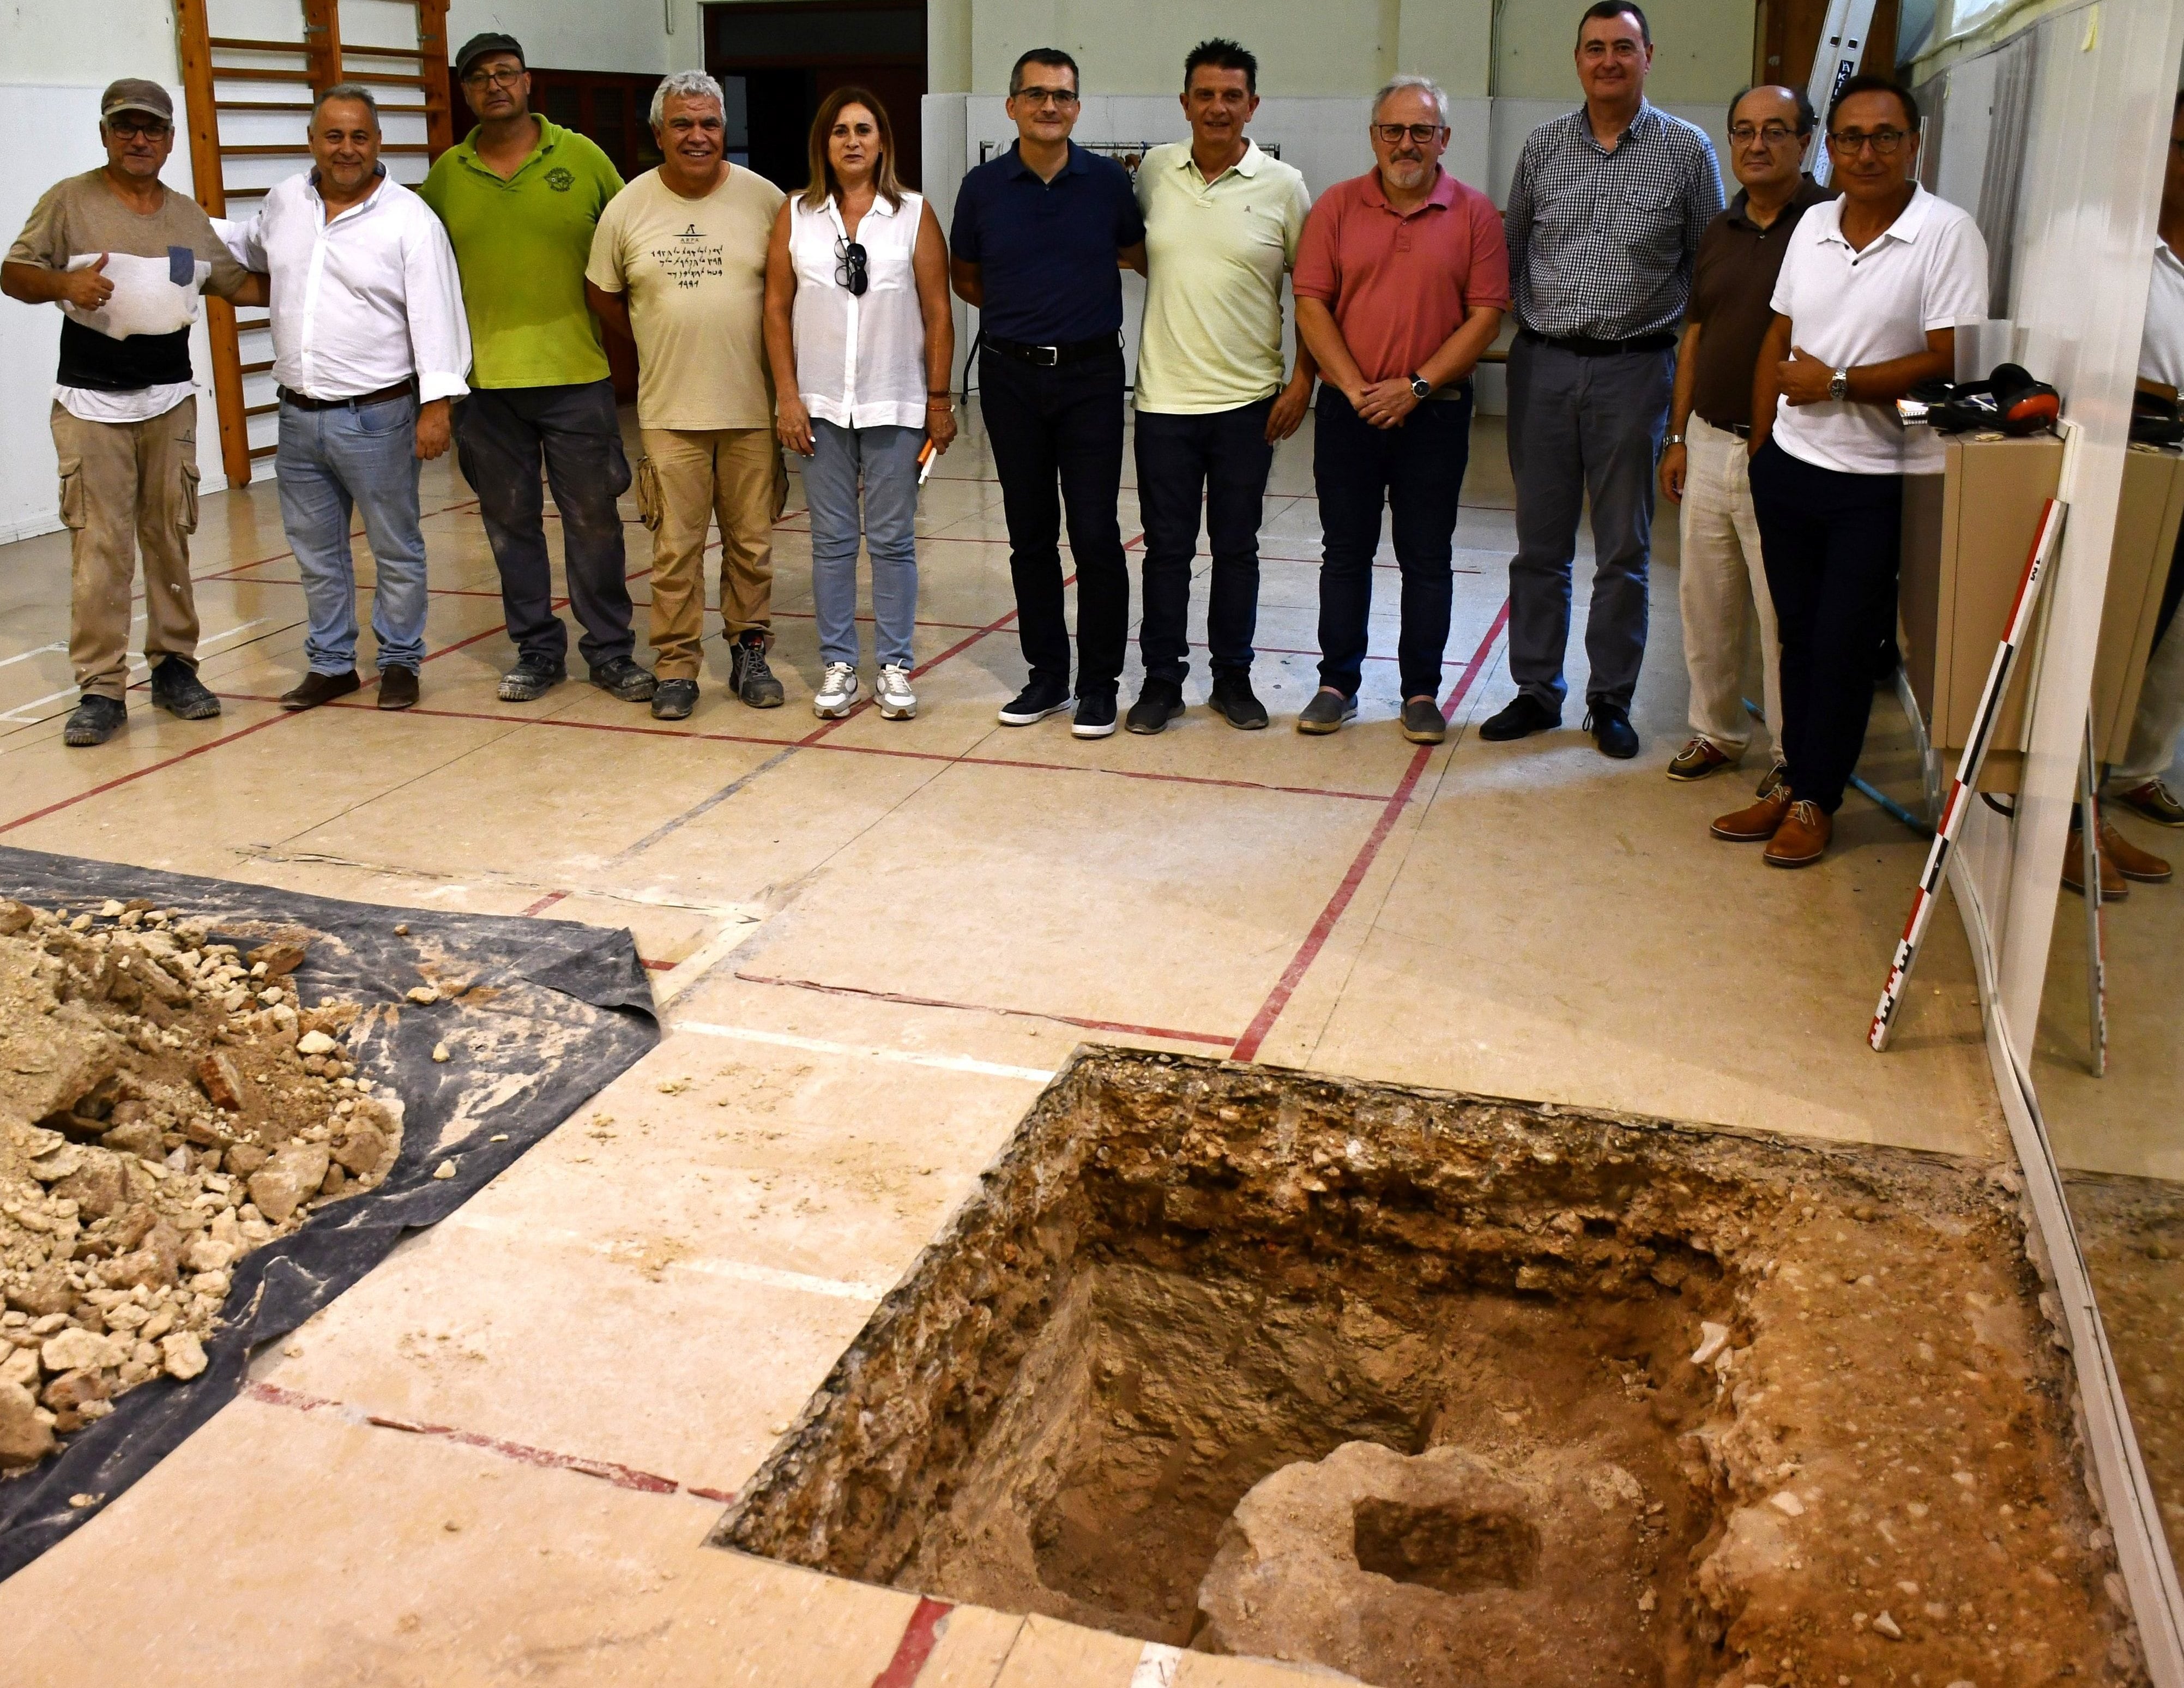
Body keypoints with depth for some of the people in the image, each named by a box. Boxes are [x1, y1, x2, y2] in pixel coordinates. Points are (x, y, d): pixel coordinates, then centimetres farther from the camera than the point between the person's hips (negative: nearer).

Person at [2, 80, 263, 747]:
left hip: (170, 400, 4)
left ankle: (173, 667, 19)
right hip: (90, 404, -4)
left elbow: (238, 284, 16)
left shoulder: (189, 215, 11)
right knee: (99, 547, -7)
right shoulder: (69, 201, -1)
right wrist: (64, 283, -22)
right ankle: (100, 690, -2)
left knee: (171, 537, 8)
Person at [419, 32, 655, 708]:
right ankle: (538, 649, 20)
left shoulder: (582, 158, 1)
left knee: (593, 518, 4)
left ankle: (610, 651, 15)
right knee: (510, 521, 9)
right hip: (482, 381, 2)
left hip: (574, 373, -2)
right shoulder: (445, 174, 6)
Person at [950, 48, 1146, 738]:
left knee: (1096, 534, -4)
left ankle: (1099, 682, 7)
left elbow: (1140, 257, 14)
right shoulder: (983, 187, 2)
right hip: (1011, 376, 2)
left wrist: (1081, 299, 4)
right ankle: (1045, 674, 20)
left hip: (1091, 374, -2)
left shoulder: (1107, 181, -1)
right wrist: (1020, 309, 7)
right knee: (1030, 534, 8)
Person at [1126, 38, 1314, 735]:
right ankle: (1162, 678, 17)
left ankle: (1232, 676, 21)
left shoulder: (1283, 186, -2)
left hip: (1248, 400, -1)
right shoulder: (1154, 172, 3)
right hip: (1165, 396, 1)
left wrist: (1303, 378, -5)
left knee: (1237, 546, 8)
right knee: (1166, 547, 6)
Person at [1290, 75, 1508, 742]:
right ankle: (1338, 683, 19)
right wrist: (1355, 388, -12)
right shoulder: (1337, 206, 3)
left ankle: (1422, 692, 16)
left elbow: (1486, 313, -5)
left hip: (1435, 412, -1)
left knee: (1428, 558, 6)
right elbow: (1310, 305, -2)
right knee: (1345, 552, 9)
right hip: (1349, 409, 1)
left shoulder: (1474, 213, 0)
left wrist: (1416, 386, -13)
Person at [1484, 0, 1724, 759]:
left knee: (1624, 550, 5)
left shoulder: (1687, 149, 1)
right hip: (1543, 362, 2)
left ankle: (1611, 701, 15)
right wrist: (1517, 325, 8)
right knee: (1539, 544, 7)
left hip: (1635, 366, -2)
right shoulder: (1542, 146, 7)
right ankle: (1536, 691, 18)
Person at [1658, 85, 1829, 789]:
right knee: (1706, 602, 13)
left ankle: (1793, 752, 13)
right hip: (1709, 443, 6)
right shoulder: (1720, 231, 13)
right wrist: (1678, 436, 13)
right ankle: (1716, 732, 28)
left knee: (1783, 613, 0)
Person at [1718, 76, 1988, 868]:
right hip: (1790, 466, 5)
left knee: (1844, 647, 2)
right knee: (1798, 636, 13)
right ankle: (1794, 781, 24)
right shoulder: (1813, 225, 9)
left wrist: (1838, 383, -15)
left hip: (1879, 482, -5)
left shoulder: (1947, 233, -10)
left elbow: (1951, 360, -16)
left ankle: (1816, 801, 14)